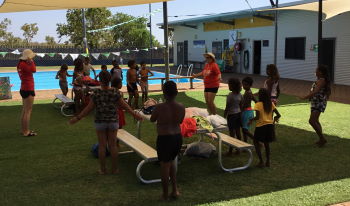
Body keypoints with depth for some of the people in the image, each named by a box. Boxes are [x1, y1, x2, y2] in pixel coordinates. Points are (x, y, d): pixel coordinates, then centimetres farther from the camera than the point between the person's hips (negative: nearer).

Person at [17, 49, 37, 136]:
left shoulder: (22, 63, 13)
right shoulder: (23, 64, -16)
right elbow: (34, 70, -25)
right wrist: (31, 61, -16)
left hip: (25, 89, 11)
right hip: (28, 90, -11)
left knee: (24, 111, 16)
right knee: (28, 111, -5)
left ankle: (23, 130, 24)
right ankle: (26, 132, 0)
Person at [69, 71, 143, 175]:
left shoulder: (96, 94, -11)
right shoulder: (115, 93, -9)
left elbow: (89, 108, -7)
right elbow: (124, 105, -2)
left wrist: (77, 118, 4)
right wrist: (134, 114, 10)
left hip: (100, 122, -1)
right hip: (113, 121, 1)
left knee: (102, 145, 8)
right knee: (112, 145, 9)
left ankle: (103, 169, 16)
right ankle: (114, 169, 17)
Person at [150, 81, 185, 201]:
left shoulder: (160, 107, -18)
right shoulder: (181, 107, -5)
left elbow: (152, 120, 0)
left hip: (164, 138, -5)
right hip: (178, 137, 5)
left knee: (165, 165, 10)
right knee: (171, 161, 27)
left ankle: (165, 195, 23)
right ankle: (175, 189, 23)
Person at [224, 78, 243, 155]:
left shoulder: (230, 96, -17)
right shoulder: (240, 95, 3)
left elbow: (227, 108, -14)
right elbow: (241, 106, 9)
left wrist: (224, 116, -5)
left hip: (231, 115, -6)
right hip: (238, 114, 7)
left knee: (232, 132, -1)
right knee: (238, 132, 12)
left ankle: (230, 150, 6)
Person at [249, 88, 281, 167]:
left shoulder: (258, 105, -13)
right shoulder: (271, 104, 1)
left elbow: (257, 117, -22)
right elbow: (278, 115, 0)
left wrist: (251, 120, -4)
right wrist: (274, 119, 20)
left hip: (261, 126, -5)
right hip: (270, 126, 5)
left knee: (256, 143, 12)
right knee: (266, 143, 21)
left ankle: (261, 161, 5)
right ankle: (268, 161, 23)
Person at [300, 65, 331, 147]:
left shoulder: (322, 80, -16)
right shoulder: (319, 80, 13)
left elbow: (315, 91, -27)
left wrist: (305, 97, -29)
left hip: (319, 103, -11)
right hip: (315, 103, 11)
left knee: (312, 121, -18)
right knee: (316, 121, 17)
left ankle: (322, 138, -10)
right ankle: (321, 139, 27)